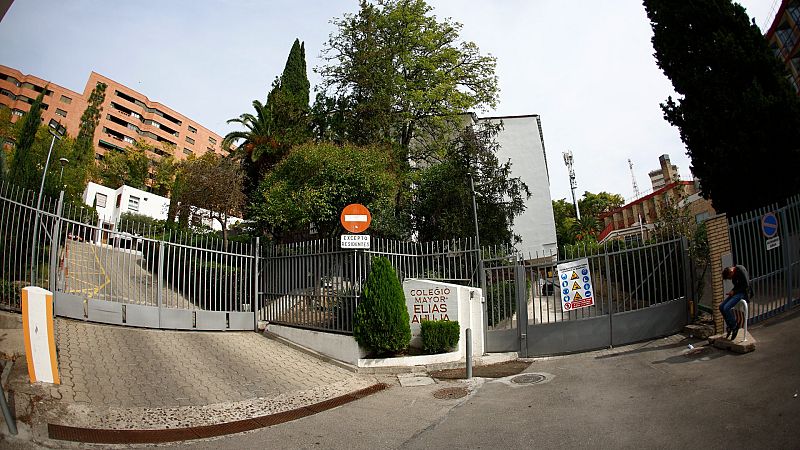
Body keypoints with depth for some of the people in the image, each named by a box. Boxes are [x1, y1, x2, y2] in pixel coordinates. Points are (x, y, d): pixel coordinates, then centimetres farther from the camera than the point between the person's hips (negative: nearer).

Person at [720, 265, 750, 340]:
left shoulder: (741, 270, -19)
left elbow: (746, 285, -19)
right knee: (721, 307, -2)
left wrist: (734, 291, -14)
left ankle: (734, 326, -4)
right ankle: (730, 326, 11)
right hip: (736, 292, 9)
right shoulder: (733, 274, 7)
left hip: (743, 292, -9)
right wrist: (732, 291, 0)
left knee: (726, 308, -21)